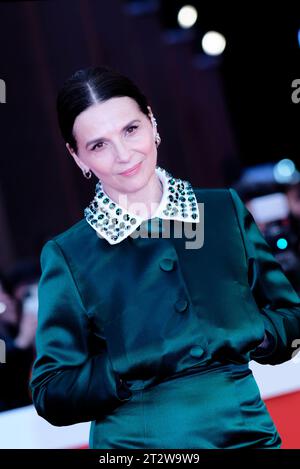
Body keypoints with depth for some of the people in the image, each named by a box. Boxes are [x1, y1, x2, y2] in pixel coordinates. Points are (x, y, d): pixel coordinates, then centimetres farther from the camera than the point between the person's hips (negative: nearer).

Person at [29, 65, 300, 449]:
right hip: (133, 442, 0)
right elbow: (51, 395, 0)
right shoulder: (66, 256, 3)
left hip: (245, 433, 0)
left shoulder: (227, 210, 8)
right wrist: (143, 362, -13)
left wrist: (226, 338, -7)